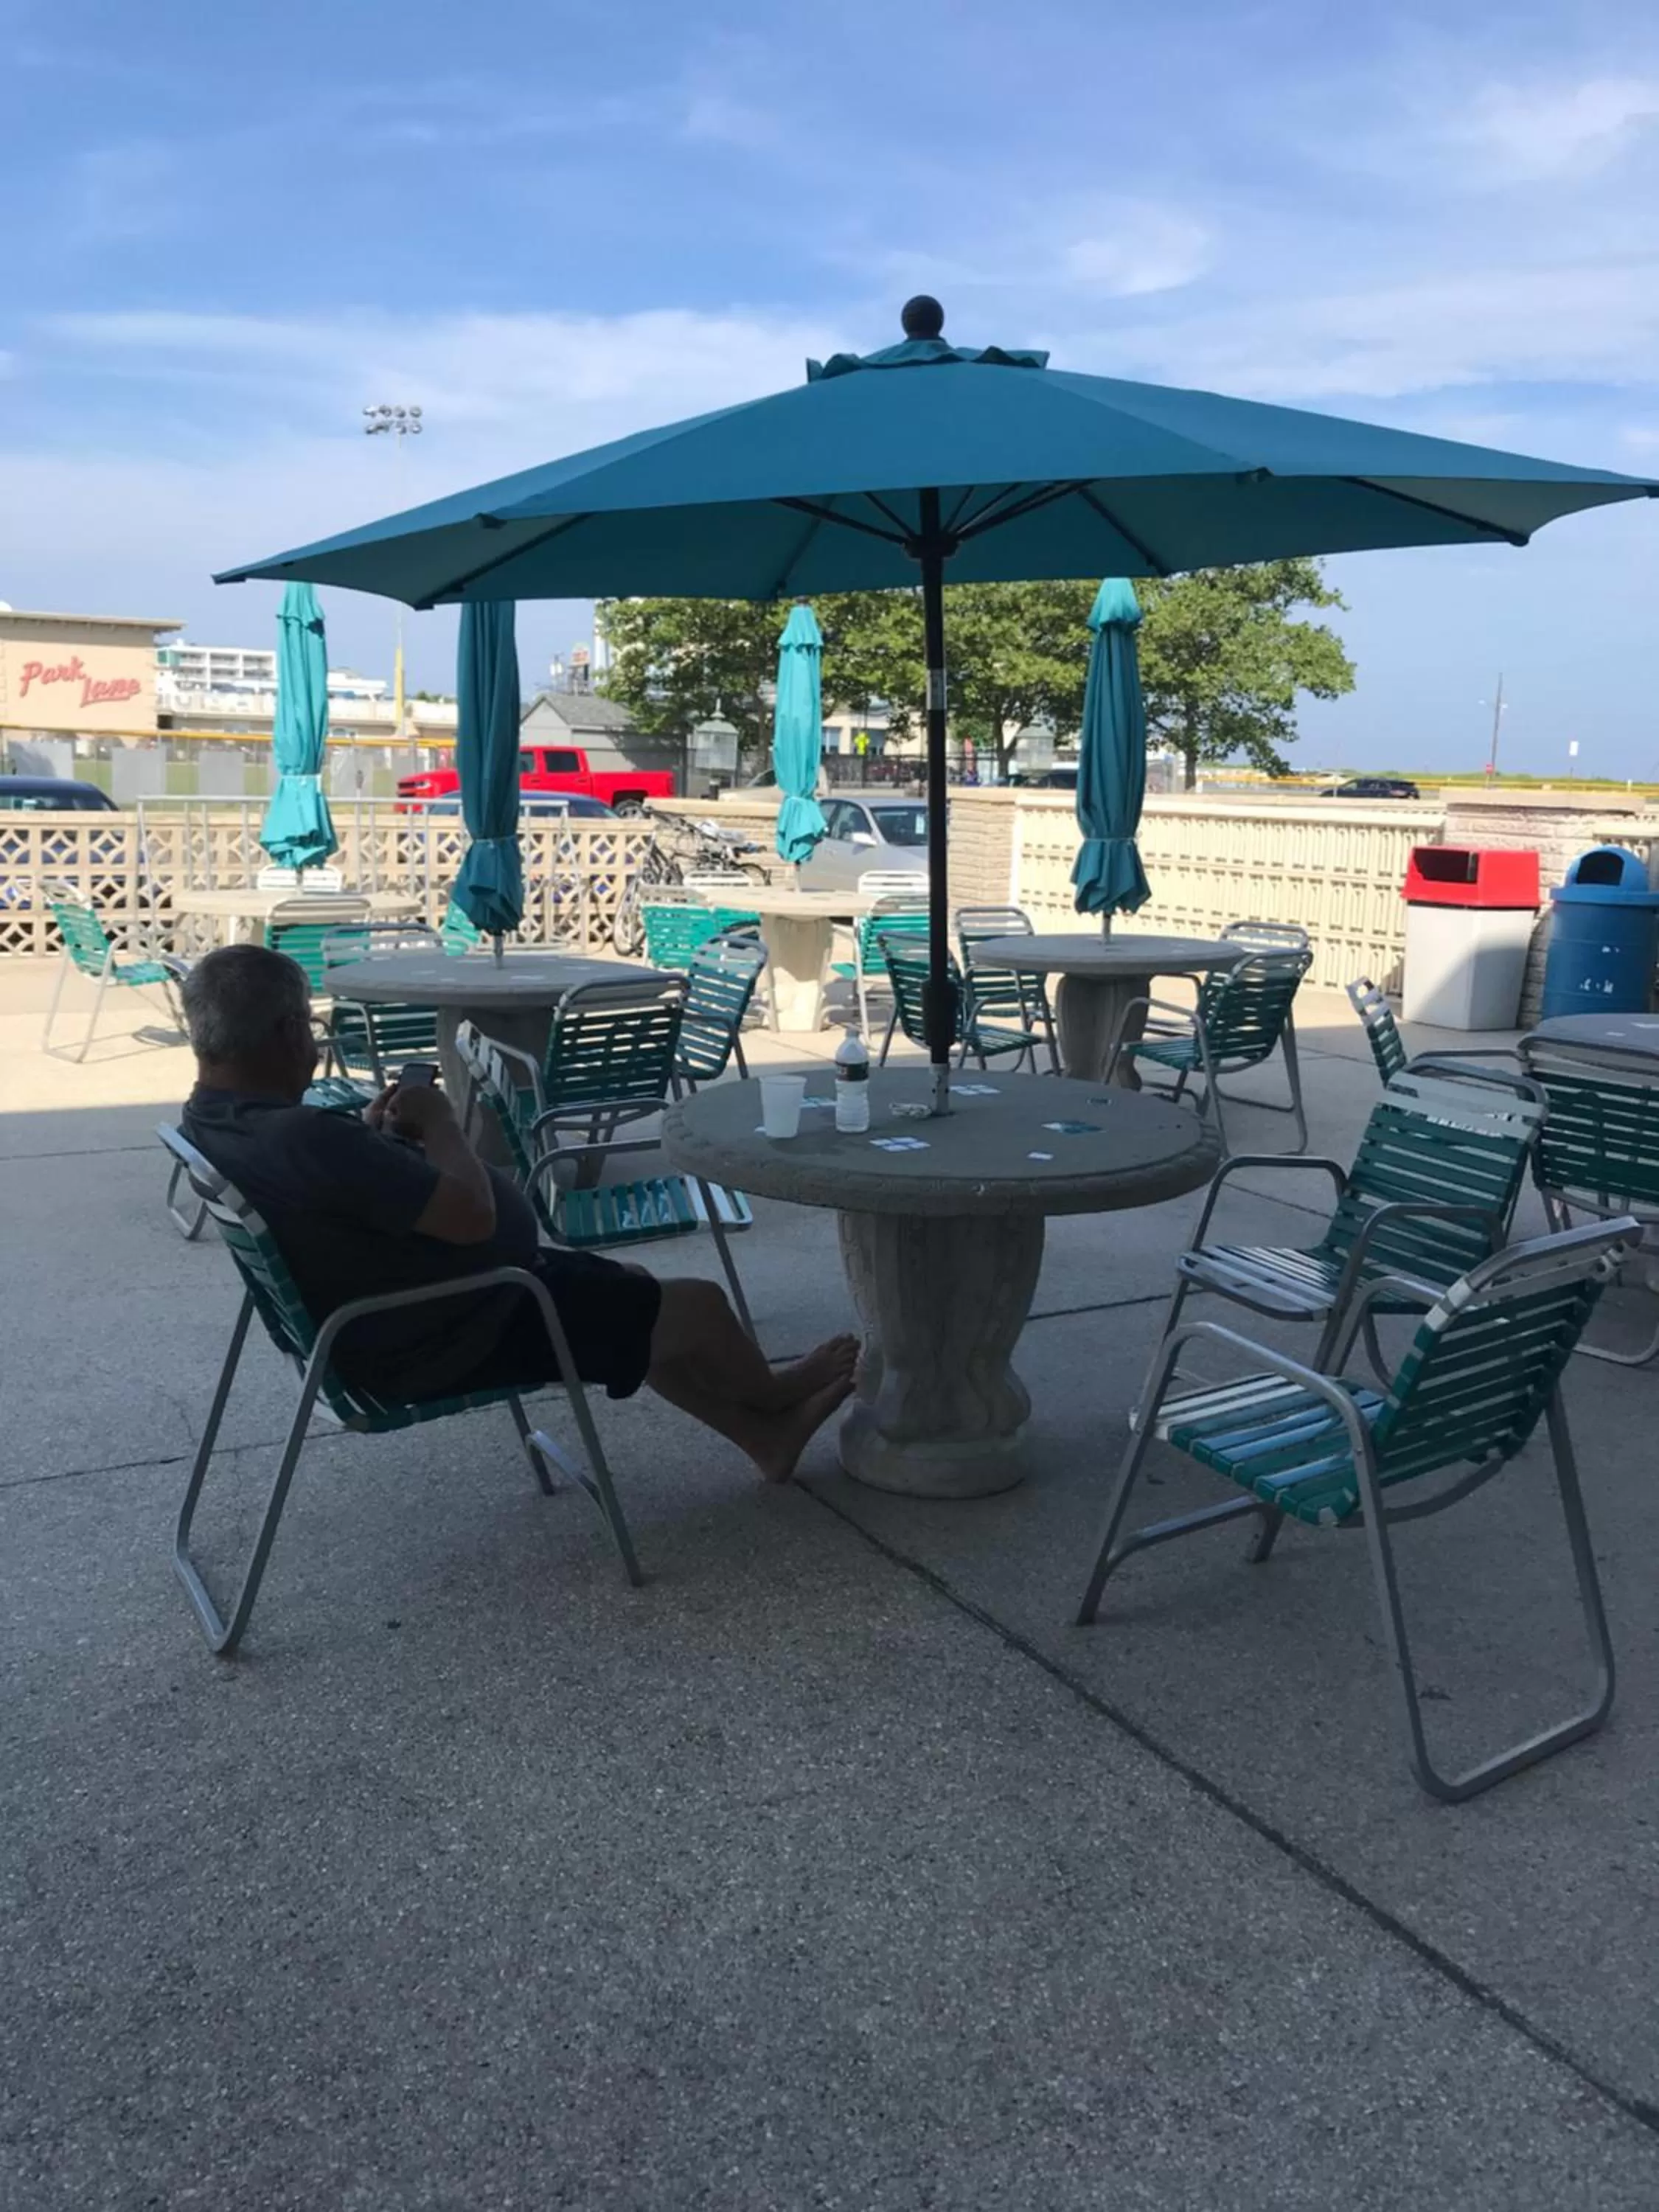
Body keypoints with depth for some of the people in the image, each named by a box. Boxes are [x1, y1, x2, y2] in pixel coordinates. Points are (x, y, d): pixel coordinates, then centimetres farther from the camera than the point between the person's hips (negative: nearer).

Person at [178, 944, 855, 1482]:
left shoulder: (212, 1117, -2)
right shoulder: (301, 1139, -35)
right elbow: (472, 1215, -30)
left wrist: (372, 1133, -2)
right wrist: (438, 1122, -13)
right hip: (442, 1338, -10)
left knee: (630, 1296, 24)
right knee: (700, 1306, 3)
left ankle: (765, 1435, 35)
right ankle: (772, 1397, 35)